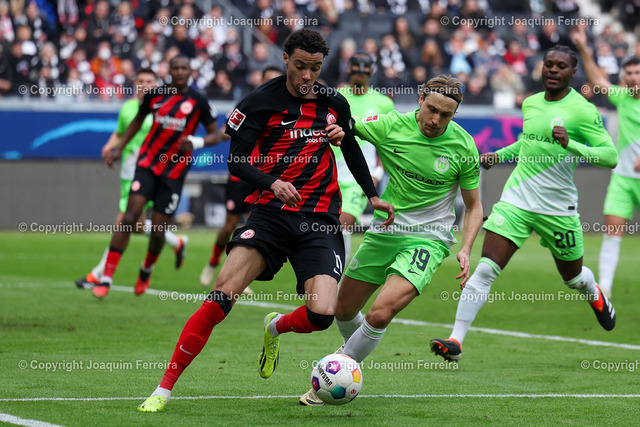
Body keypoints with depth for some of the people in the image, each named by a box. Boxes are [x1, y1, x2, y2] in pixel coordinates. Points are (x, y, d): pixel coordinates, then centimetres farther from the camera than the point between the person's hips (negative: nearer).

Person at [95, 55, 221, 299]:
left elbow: (215, 135, 0)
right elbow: (138, 121, 21)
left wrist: (197, 142, -21)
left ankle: (146, 271, 31)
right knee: (130, 218, -16)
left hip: (174, 171, -1)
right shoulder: (154, 95, 3)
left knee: (158, 231, -1)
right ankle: (106, 278, -16)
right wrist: (120, 149, 17)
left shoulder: (199, 102, -4)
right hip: (148, 163, 1)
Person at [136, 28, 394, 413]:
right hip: (271, 212, -2)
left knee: (322, 314, -19)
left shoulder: (334, 103, 8)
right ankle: (165, 388, -12)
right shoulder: (261, 102, -2)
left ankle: (276, 327, 20)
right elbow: (237, 161, -3)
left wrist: (372, 195, 25)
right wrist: (272, 182, -20)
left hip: (320, 221, 2)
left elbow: (351, 148, 26)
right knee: (223, 294, -20)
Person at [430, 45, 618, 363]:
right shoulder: (530, 104, 9)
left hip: (558, 207, -3)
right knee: (485, 270, -12)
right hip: (516, 200, 3)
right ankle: (456, 341, -13)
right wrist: (499, 155, 16)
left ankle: (596, 297, 55)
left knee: (572, 275, 18)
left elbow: (610, 156, -18)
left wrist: (571, 145, -31)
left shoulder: (582, 110, -10)